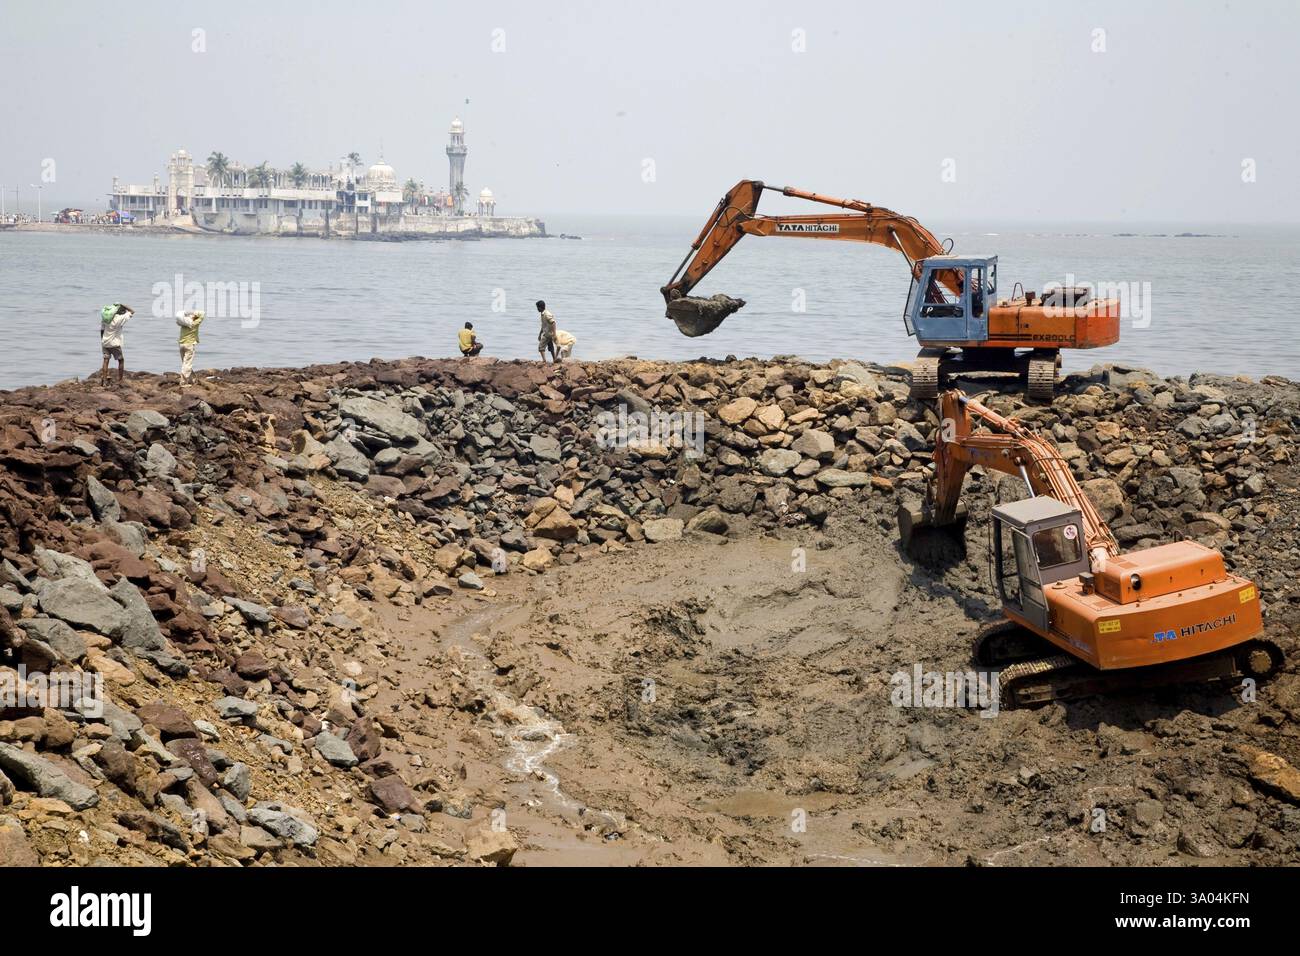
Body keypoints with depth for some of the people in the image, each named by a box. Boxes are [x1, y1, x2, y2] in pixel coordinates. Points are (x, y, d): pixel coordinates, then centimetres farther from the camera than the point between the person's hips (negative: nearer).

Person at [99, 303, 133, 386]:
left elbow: (101, 330, 9)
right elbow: (132, 312, -8)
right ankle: (119, 381, 6)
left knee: (106, 360, 7)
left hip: (105, 342, 5)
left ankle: (104, 380, 2)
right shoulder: (120, 318, -15)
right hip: (115, 343, -5)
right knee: (121, 360, 8)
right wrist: (122, 305, -5)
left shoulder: (105, 318, 3)